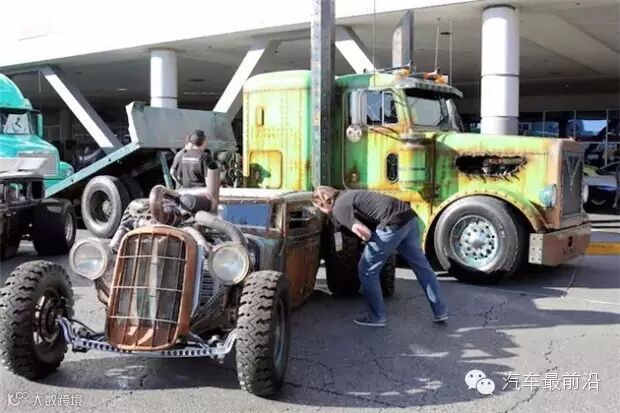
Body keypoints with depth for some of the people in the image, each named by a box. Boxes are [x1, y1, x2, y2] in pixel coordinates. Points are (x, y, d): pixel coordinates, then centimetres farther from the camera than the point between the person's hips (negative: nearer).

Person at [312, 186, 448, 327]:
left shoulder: (338, 208, -4)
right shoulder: (347, 195, 23)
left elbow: (363, 231, -16)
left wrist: (369, 240, 3)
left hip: (392, 225, -9)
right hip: (409, 217, 9)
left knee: (367, 270, 8)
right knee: (421, 266, 20)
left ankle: (376, 317, 17)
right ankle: (440, 311, 29)